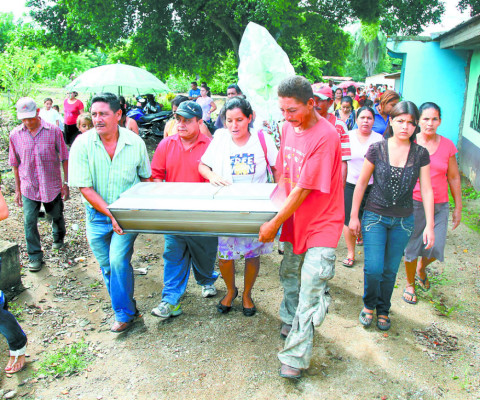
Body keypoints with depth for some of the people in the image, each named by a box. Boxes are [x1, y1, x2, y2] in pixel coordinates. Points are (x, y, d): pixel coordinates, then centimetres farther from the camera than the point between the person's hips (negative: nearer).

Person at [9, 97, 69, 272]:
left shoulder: (53, 131, -10)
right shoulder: (15, 135, -4)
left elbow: (64, 158, -3)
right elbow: (15, 164, 5)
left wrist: (66, 183, -4)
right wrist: (17, 189, 7)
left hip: (52, 185, -1)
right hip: (29, 187, 1)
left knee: (57, 216, 18)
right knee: (29, 222, -2)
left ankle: (58, 238, 48)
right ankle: (35, 257, 11)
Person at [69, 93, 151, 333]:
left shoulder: (135, 142, -8)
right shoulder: (82, 144, -12)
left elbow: (146, 178, 7)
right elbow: (84, 188, -13)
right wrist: (110, 214, -21)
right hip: (97, 215, 2)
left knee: (118, 261, -14)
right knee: (107, 267, 12)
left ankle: (124, 313, 7)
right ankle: (127, 307, 33)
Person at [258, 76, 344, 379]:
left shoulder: (326, 136, -24)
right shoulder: (289, 127, 1)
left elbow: (303, 189, -24)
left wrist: (274, 224, -20)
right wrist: (278, 211, 6)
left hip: (321, 223, -7)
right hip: (294, 218, 7)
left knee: (311, 289, -6)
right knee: (289, 273, 21)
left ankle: (295, 357, 6)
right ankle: (290, 320, 47)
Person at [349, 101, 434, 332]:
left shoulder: (421, 154, -2)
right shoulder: (377, 149, -7)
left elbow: (426, 191, 0)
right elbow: (361, 184, 0)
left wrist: (429, 225, -4)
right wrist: (354, 216, 2)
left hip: (403, 221, 2)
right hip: (375, 216, -1)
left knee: (391, 270, 9)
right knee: (373, 268, -8)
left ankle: (383, 310, 32)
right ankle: (369, 304, 22)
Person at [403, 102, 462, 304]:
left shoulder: (447, 145, 1)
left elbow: (454, 178, 8)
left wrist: (458, 207, 10)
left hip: (439, 205, 2)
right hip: (414, 203, -2)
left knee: (435, 247, -2)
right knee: (411, 246, 6)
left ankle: (421, 268, 34)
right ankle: (410, 284, 30)